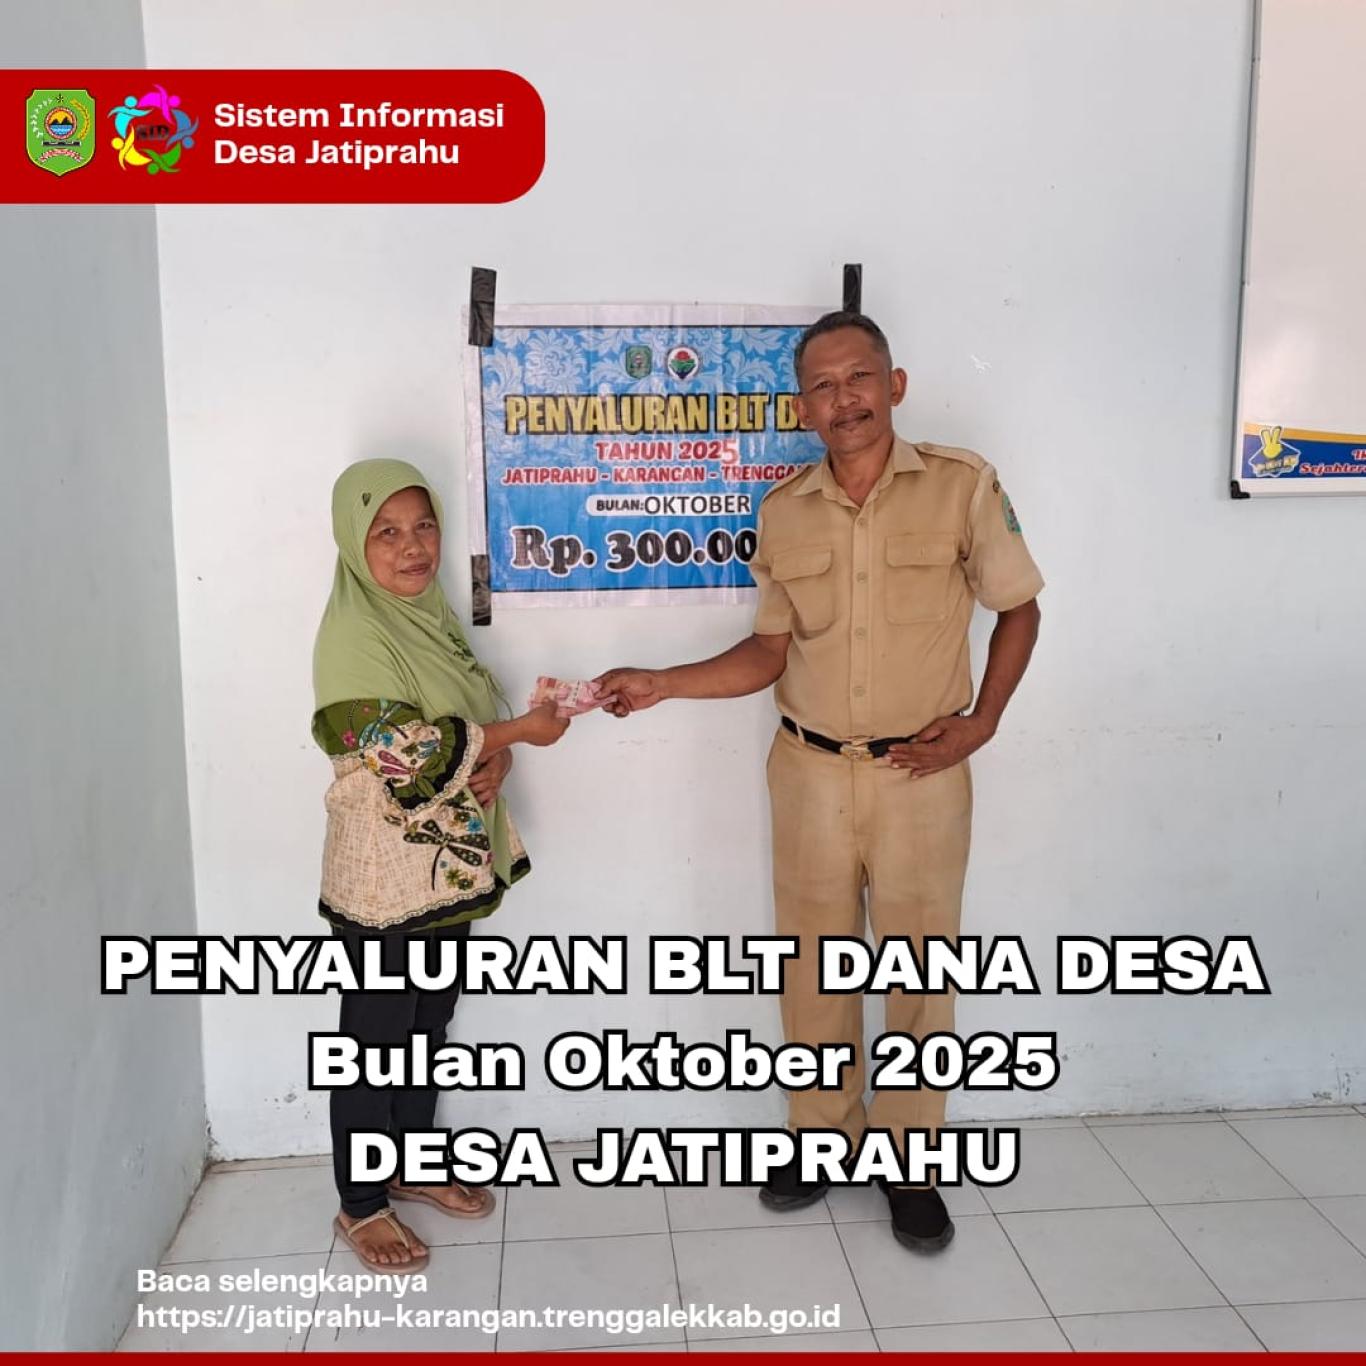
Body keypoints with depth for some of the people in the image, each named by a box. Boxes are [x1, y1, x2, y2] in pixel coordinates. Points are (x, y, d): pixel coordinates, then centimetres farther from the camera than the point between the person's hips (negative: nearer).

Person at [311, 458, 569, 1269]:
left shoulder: (435, 613, 8)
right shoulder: (353, 633, -17)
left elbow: (482, 709, 12)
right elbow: (399, 749, -24)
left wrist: (498, 758, -11)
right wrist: (519, 732, -20)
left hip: (451, 863, 8)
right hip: (384, 873, -8)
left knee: (429, 1026, 21)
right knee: (376, 1036, 8)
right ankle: (361, 1204, 26)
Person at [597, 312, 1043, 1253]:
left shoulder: (962, 485, -8)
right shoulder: (784, 510, 1)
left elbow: (1018, 609, 3)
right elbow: (770, 652, 6)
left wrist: (982, 720, -7)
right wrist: (661, 684, -5)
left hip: (923, 775, -2)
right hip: (811, 771, 3)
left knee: (920, 969, 9)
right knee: (815, 964, 14)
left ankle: (911, 1159, 29)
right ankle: (823, 1133, 35)